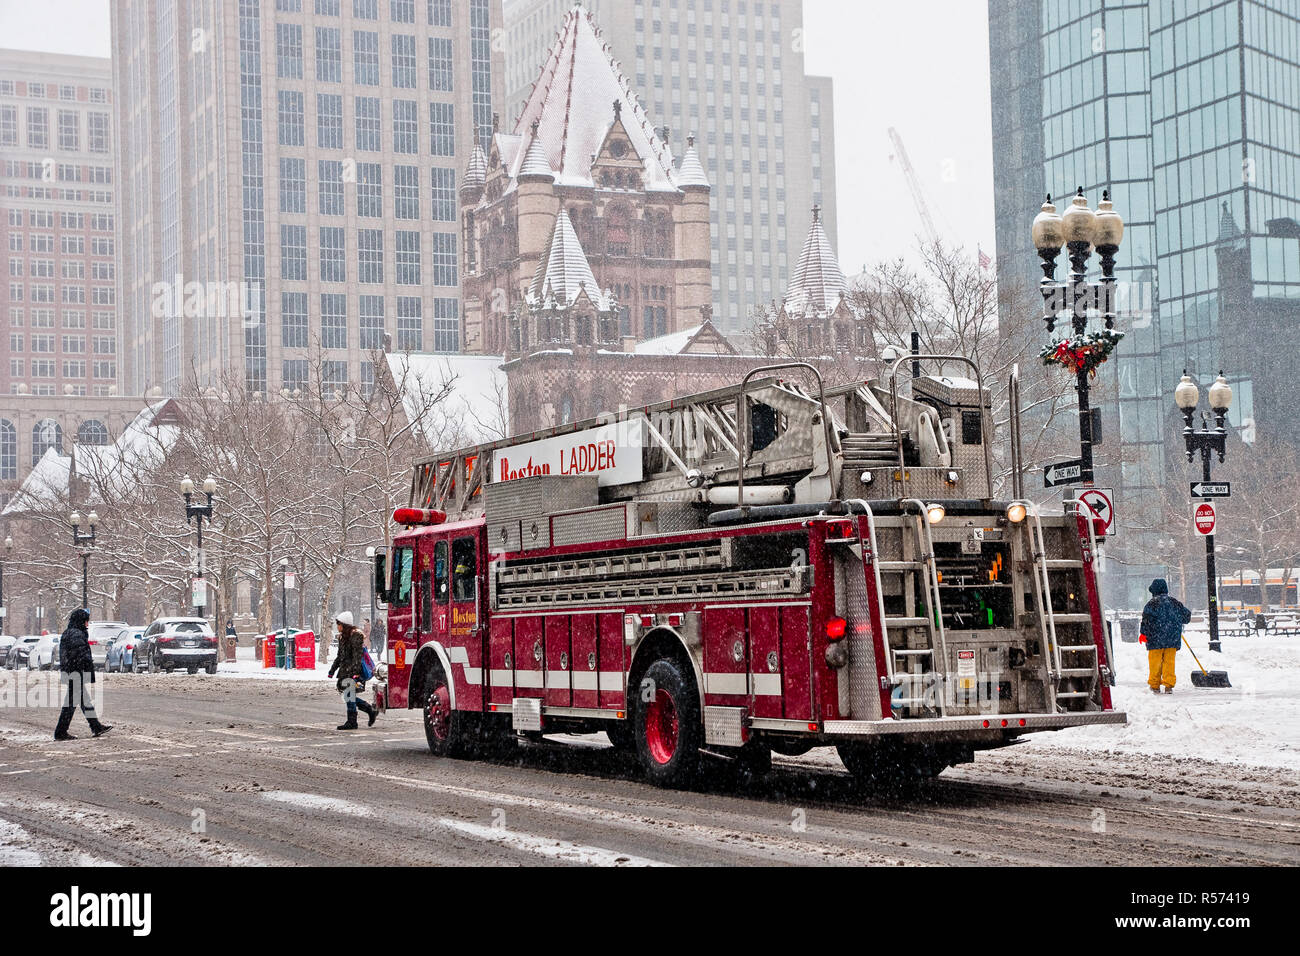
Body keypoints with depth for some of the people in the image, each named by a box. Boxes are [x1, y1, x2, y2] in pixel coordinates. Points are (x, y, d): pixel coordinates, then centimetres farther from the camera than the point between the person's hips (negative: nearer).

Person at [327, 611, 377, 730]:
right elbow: (340, 656, 25)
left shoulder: (356, 635, -12)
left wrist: (356, 672, -25)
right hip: (345, 670, 9)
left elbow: (357, 656, -18)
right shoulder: (343, 636, 17)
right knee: (348, 696, 8)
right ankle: (371, 712, 18)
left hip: (354, 671, -9)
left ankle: (351, 722, -3)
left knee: (350, 694, -9)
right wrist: (332, 669, 23)